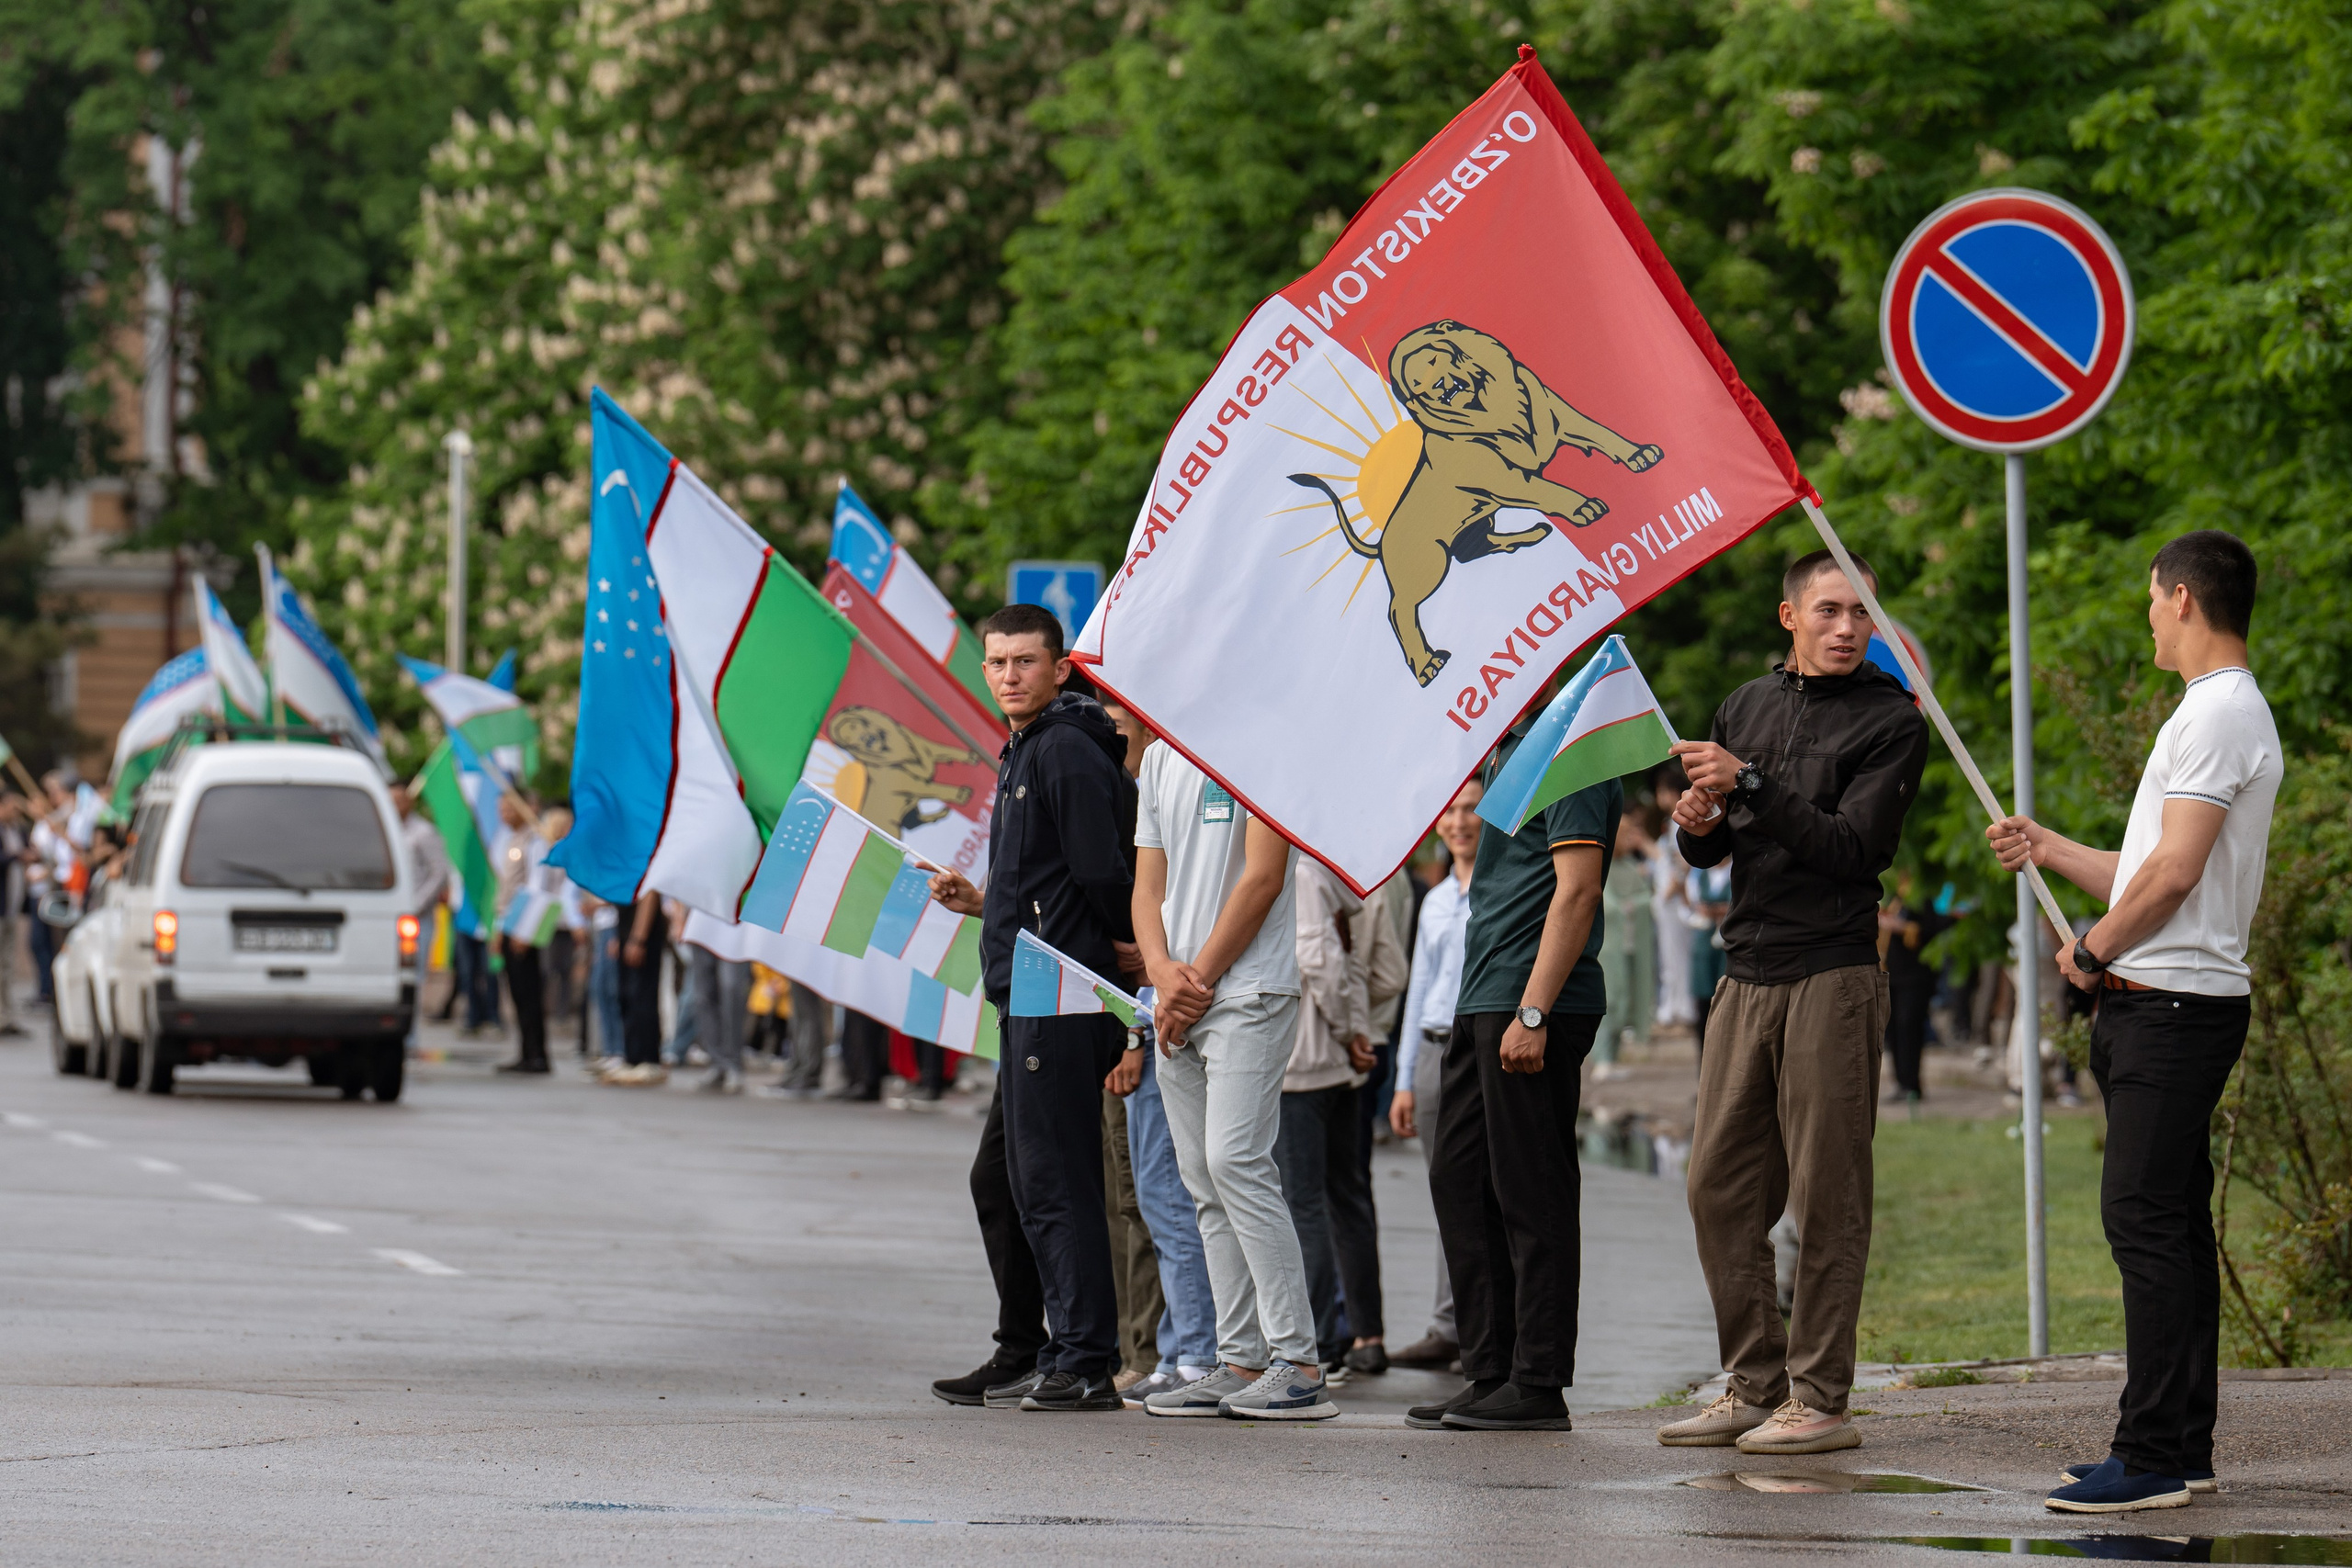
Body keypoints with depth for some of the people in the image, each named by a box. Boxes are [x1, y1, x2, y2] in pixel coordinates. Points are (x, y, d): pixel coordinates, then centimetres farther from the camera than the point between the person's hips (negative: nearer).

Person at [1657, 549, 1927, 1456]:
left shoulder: (1891, 723, -2)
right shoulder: (1748, 706, 17)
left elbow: (1851, 848, -13)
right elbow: (1708, 851, 20)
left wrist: (1751, 786, -18)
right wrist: (1698, 824, -3)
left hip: (1831, 978, -6)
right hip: (1746, 974, 6)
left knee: (1826, 1196, -5)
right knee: (1720, 1186, 5)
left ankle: (1820, 1398, -2)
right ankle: (1753, 1385, 12)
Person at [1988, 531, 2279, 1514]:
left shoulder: (2221, 715, -13)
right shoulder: (2216, 712, 21)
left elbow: (2173, 875, -20)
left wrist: (2093, 949, -8)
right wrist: (2049, 850, 30)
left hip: (2175, 1004, -11)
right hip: (2157, 1002, 11)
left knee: (2146, 1218, -12)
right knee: (2167, 1221, 11)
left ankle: (2154, 1458, -15)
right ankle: (2184, 1452, 14)